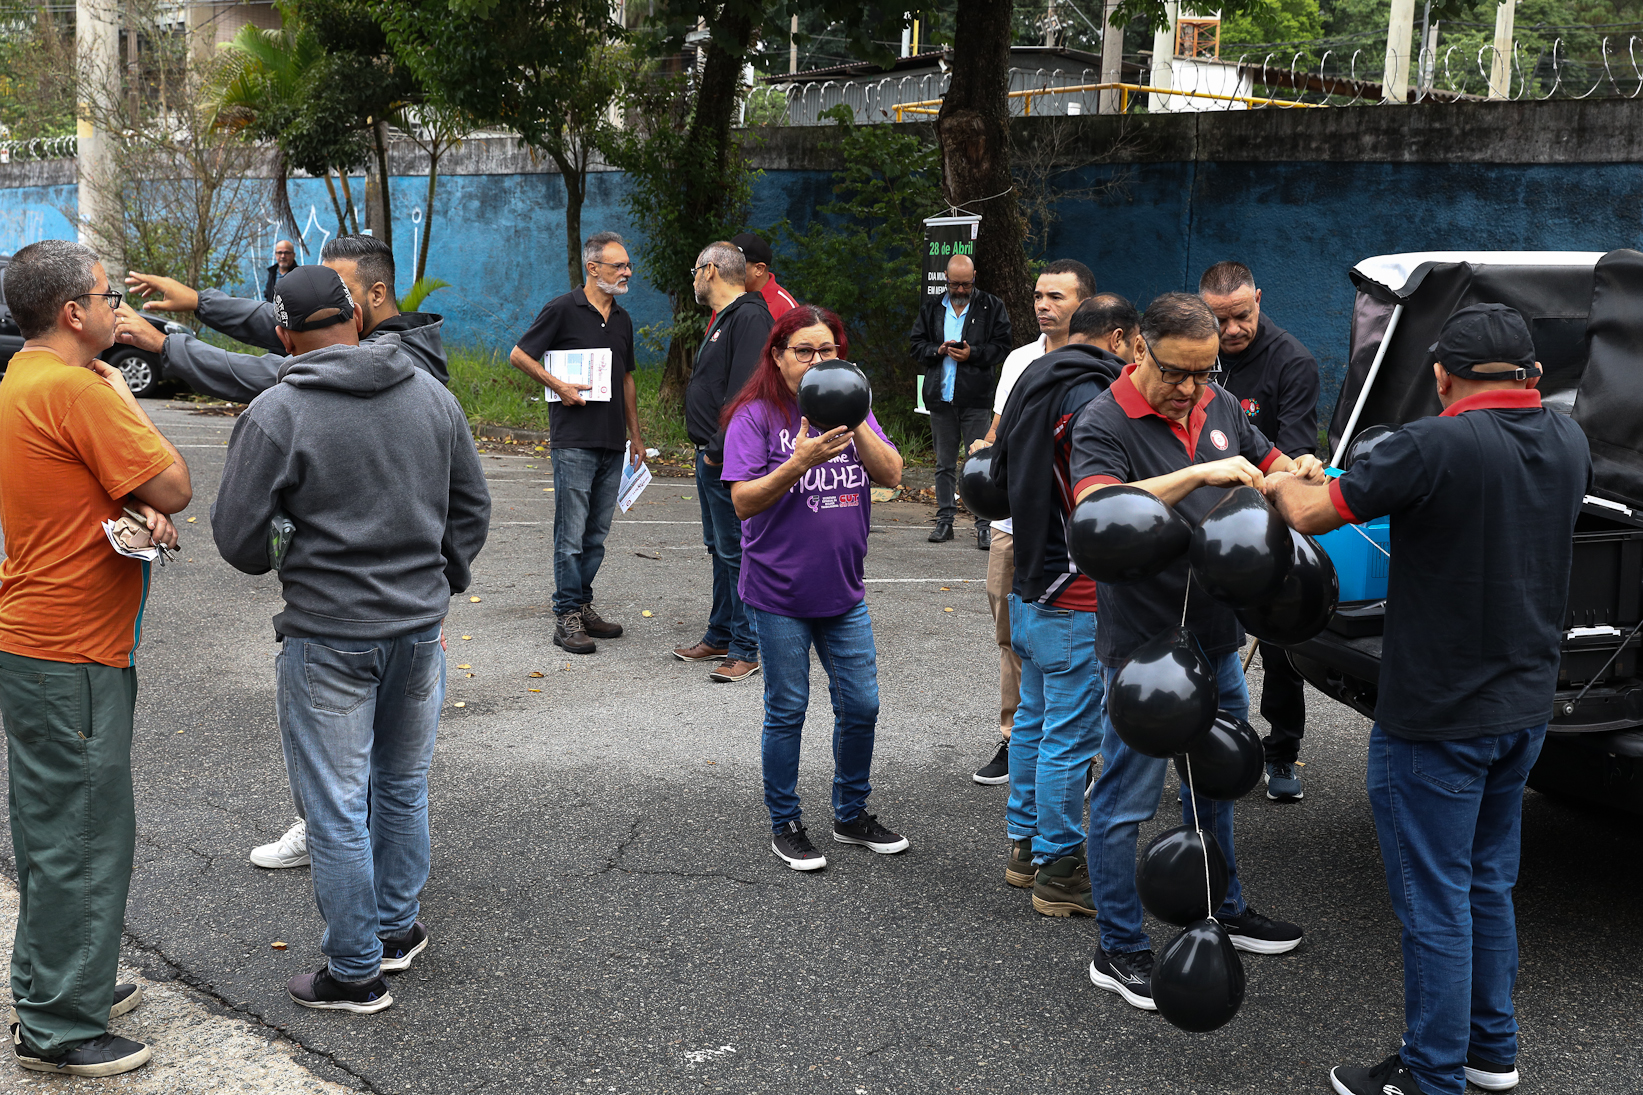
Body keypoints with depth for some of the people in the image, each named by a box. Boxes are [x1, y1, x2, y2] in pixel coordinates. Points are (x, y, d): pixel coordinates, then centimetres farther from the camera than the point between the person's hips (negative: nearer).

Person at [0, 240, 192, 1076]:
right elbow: (175, 485, -17)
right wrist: (123, 398, -4)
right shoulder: (74, 389, -20)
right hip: (71, 657, -10)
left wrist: (142, 509, -5)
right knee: (83, 837, -1)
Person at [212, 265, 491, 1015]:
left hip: (328, 638, -5)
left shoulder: (275, 415, -13)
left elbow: (239, 540, -10)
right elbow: (471, 507, 10)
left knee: (338, 810, 6)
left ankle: (355, 973, 16)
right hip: (421, 629, 5)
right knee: (404, 786, 21)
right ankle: (399, 929, 35)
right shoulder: (431, 395, 3)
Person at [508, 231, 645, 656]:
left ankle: (583, 605, 20)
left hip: (612, 443, 7)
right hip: (574, 440, -7)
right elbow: (519, 355, -3)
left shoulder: (622, 320, 14)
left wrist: (636, 435, 19)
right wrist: (557, 385, -13)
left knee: (597, 533, 11)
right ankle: (566, 617, 0)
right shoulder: (563, 310, -6)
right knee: (571, 532, -5)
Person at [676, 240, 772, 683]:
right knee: (719, 548, 17)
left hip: (729, 459, -11)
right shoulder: (723, 318, 19)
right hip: (712, 455, 11)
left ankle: (745, 650, -1)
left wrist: (719, 449, -23)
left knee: (736, 551, -6)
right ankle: (720, 636, 27)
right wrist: (708, 448, 16)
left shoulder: (750, 319, -16)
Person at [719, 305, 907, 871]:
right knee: (787, 711, 6)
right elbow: (743, 502, -16)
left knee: (861, 707, 11)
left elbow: (891, 473, -6)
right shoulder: (757, 416, -9)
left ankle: (852, 814, 30)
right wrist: (799, 462, -29)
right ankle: (785, 825, 22)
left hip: (844, 591, 5)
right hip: (779, 594, -4)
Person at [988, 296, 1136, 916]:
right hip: (1073, 597, -10)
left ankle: (1024, 847, 31)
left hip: (1029, 588, 10)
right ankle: (1059, 873, 7)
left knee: (1035, 718, 20)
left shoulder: (1031, 383, 13)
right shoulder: (1086, 396, -18)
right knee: (1071, 736, -2)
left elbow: (1000, 473, 23)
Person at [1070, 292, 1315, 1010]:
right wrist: (1197, 473, -37)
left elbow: (1268, 466, 21)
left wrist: (1298, 470, -3)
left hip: (1217, 637, 8)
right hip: (1142, 646, -8)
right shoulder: (1103, 424, -16)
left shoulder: (1219, 405, 6)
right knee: (1126, 802, 2)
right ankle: (1119, 951, 15)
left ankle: (1223, 910, 42)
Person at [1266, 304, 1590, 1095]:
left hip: (1436, 717, -7)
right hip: (1525, 705, 7)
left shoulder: (1435, 446, -22)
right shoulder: (1568, 444, 1)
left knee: (1435, 901, 4)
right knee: (1488, 883, 21)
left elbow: (1310, 514, -17)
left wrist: (1282, 484, 4)